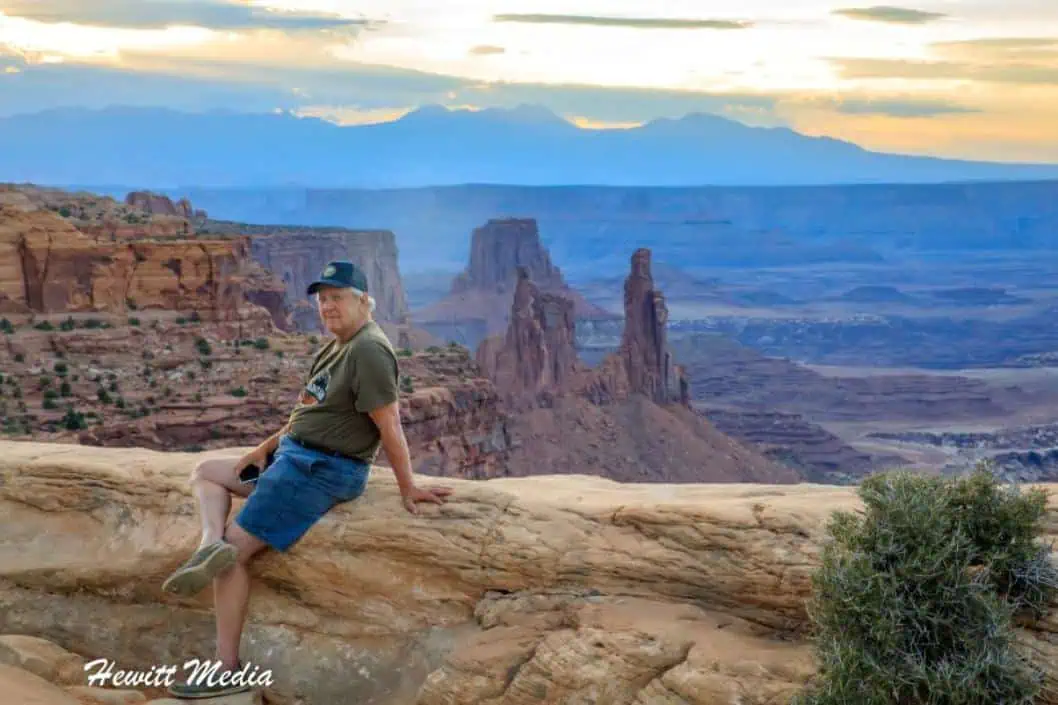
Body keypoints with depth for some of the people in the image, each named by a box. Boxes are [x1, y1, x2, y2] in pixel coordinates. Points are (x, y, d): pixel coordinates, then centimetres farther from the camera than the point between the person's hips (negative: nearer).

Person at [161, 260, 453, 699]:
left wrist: (407, 490, -16)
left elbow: (390, 427, -19)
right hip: (295, 457, 11)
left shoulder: (368, 350, -19)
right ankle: (210, 545, -11)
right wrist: (265, 448, 12)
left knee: (236, 550, -11)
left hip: (320, 469, -11)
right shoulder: (336, 346, 14)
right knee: (206, 472, 19)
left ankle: (228, 671, -6)